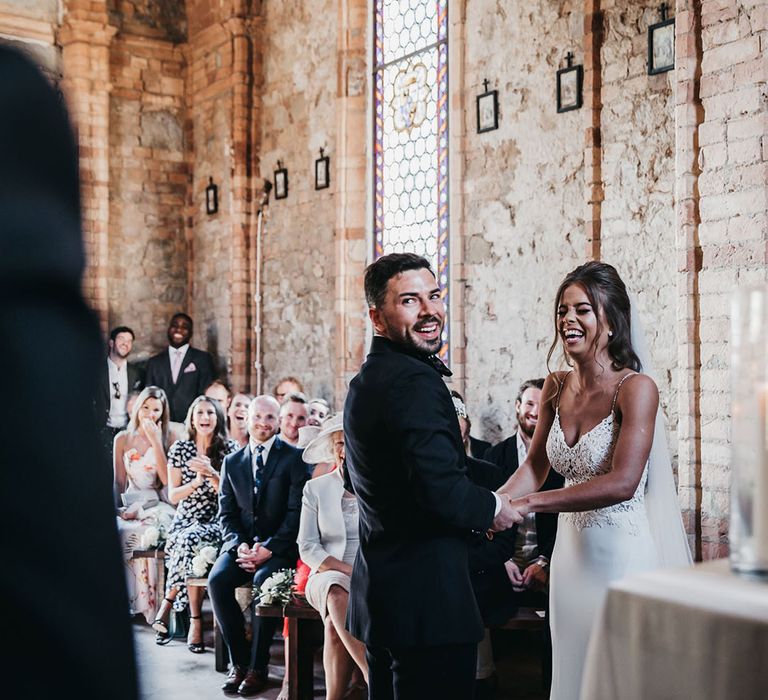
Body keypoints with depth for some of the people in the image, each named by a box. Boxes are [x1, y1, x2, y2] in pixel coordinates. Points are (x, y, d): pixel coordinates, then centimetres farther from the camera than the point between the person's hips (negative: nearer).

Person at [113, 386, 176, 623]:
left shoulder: (167, 439, 5)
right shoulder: (123, 439, 10)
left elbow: (166, 479, -9)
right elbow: (119, 481, 9)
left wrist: (156, 442, -11)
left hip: (157, 506, -2)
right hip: (130, 504, 2)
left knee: (142, 533, -34)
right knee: (115, 530, -30)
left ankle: (146, 601, -24)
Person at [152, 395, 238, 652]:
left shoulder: (230, 450, 2)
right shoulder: (180, 449, 6)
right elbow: (173, 496, 5)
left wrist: (211, 473, -17)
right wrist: (197, 482, -12)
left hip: (217, 523, -1)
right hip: (185, 521, 2)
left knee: (190, 539, -35)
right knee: (188, 542, -34)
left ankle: (167, 605, -22)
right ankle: (195, 620, -25)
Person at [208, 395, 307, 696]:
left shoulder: (293, 458, 1)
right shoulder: (232, 462, 14)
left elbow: (296, 511, -6)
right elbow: (226, 514, 10)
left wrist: (269, 547, -16)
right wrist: (239, 545, -9)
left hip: (279, 547, -4)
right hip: (242, 544, 4)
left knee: (264, 579, -33)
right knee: (217, 579, -24)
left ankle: (258, 665, -19)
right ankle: (238, 661, -11)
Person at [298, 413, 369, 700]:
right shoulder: (315, 488, 11)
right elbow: (307, 547, 4)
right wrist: (349, 570, -11)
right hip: (329, 577, 1)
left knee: (336, 625, -34)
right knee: (338, 595, -38)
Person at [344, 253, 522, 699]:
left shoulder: (365, 381, 13)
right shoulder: (415, 382, -18)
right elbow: (441, 490, -28)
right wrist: (494, 509, -9)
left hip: (379, 593, 10)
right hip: (427, 599, -10)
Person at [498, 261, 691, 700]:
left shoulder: (636, 388, -15)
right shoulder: (556, 388, 4)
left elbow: (622, 482, -24)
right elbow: (535, 466, 9)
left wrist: (527, 504, -26)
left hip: (623, 551, -6)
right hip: (572, 549, 6)